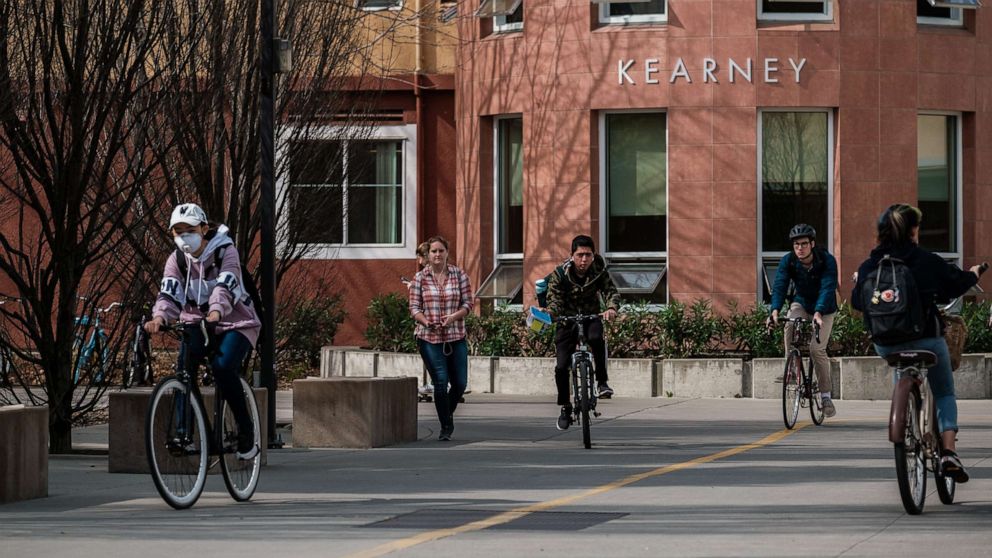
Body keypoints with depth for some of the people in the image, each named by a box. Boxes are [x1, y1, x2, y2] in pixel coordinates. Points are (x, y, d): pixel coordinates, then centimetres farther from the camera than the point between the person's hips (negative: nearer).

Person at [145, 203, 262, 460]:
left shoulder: (226, 252, -15)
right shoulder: (176, 259, -3)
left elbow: (224, 287, -32)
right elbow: (169, 293, -17)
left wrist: (216, 312, -53)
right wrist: (159, 317, -40)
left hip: (234, 323, -4)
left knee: (223, 367, -28)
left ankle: (246, 429, -12)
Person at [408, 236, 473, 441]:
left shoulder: (459, 275, 3)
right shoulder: (420, 278, 1)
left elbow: (468, 304, 2)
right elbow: (414, 307, 0)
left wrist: (453, 317, -16)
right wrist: (426, 321, -19)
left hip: (456, 337, 2)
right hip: (429, 338, -2)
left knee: (460, 383, 4)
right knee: (440, 382, -8)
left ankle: (448, 414, 33)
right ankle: (445, 427, 5)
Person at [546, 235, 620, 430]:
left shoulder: (599, 272, -12)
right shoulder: (560, 274, -14)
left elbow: (611, 291, -19)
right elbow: (555, 299, -19)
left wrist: (611, 308, -42)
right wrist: (550, 313, -42)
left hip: (591, 318, 0)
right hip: (568, 321, 0)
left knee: (596, 337, -36)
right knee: (561, 366, -9)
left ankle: (602, 381, -19)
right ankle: (565, 408, 11)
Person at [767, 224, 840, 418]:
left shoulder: (826, 261, -25)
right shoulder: (788, 261, -17)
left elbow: (828, 288, -36)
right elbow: (779, 286, -27)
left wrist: (818, 313, -53)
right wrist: (775, 310, -45)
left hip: (823, 309, -3)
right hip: (801, 303, 3)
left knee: (817, 349, -18)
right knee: (790, 326, -31)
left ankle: (826, 396, -5)